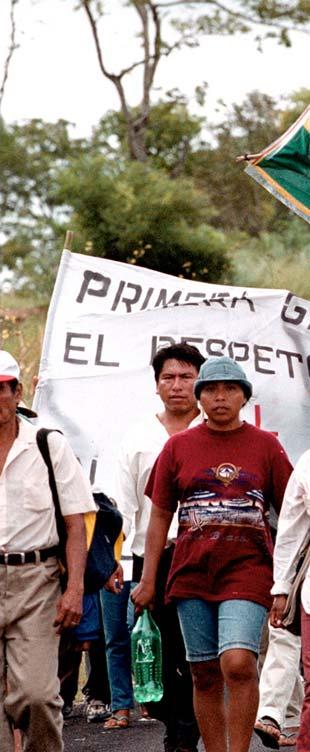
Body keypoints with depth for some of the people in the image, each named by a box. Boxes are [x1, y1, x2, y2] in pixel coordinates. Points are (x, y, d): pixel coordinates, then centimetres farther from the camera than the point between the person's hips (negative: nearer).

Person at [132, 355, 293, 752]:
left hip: (247, 569, -2)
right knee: (205, 675, 5)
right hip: (192, 571, 2)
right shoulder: (178, 446, 9)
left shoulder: (266, 446, 6)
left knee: (238, 663, -20)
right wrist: (147, 580, 8)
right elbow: (159, 517, 12)